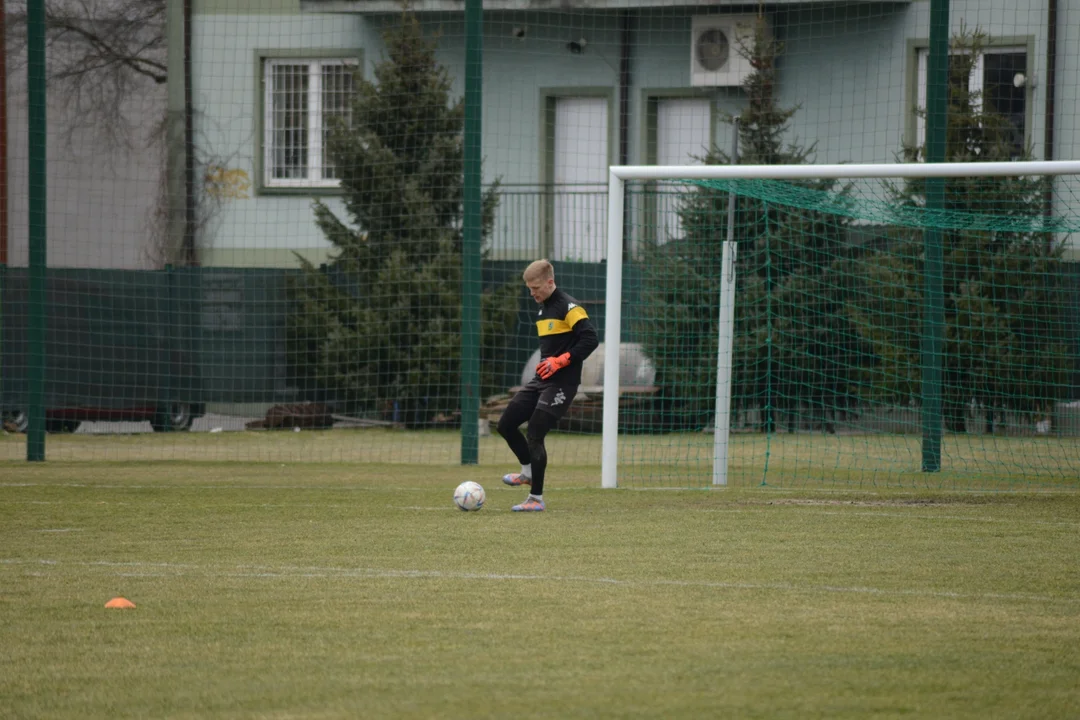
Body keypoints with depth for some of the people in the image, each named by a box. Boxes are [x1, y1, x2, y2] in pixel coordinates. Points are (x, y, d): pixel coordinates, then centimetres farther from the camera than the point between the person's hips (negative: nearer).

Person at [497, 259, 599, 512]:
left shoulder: (568, 307, -12)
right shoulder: (543, 309, 17)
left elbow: (590, 339, -20)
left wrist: (560, 361, -22)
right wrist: (545, 363, 15)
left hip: (561, 383, -9)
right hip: (542, 379, 9)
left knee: (534, 435, -12)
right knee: (506, 424, 7)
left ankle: (536, 498, -2)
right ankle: (529, 472, 26)